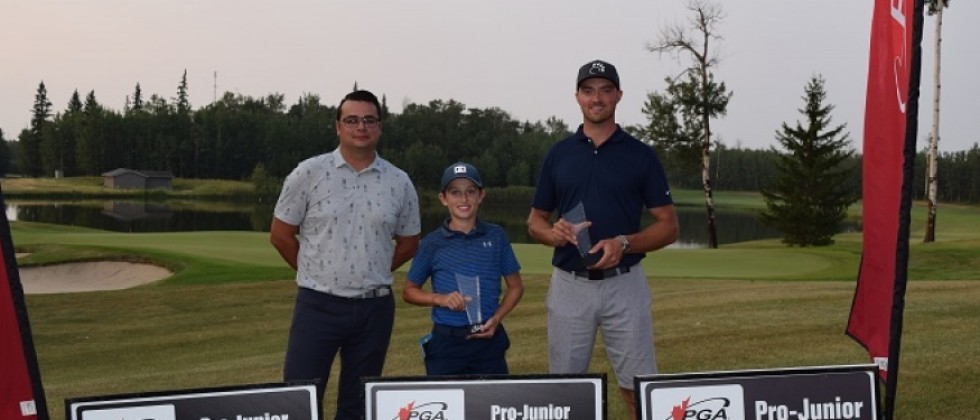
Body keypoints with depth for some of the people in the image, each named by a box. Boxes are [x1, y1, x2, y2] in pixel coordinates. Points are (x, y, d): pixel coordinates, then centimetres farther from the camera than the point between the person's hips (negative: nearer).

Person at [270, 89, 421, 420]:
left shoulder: (399, 182, 3)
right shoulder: (308, 173, -3)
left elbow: (408, 242, 15)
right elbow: (281, 234, 3)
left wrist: (370, 274, 10)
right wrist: (317, 273, 8)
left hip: (375, 308, 3)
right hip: (318, 305, -2)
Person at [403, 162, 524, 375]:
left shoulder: (496, 236, 3)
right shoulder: (433, 243, 1)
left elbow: (515, 287, 11)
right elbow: (409, 291, 8)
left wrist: (496, 318, -5)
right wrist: (440, 298, -10)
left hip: (488, 339, 1)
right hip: (446, 341, -1)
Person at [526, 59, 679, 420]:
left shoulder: (641, 155, 1)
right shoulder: (558, 154, 8)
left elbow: (668, 226, 1)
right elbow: (535, 221, 12)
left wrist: (624, 243, -17)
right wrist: (554, 233, -11)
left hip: (624, 284, -2)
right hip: (569, 284, 2)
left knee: (639, 390, 1)